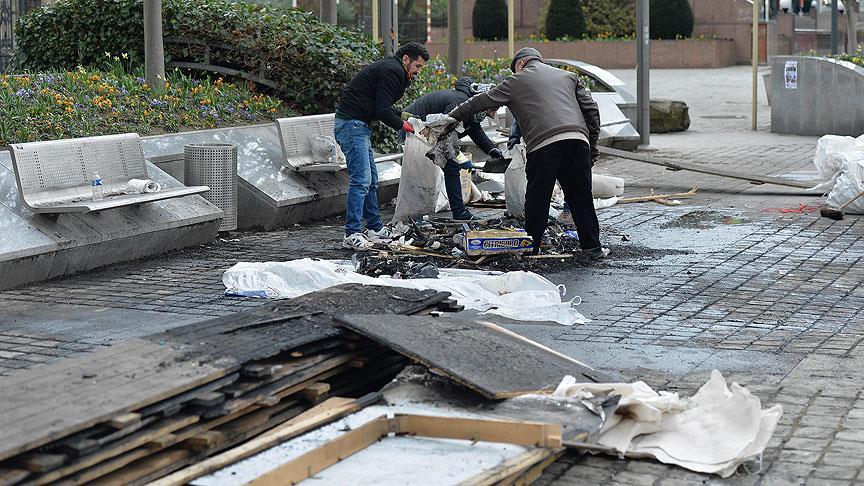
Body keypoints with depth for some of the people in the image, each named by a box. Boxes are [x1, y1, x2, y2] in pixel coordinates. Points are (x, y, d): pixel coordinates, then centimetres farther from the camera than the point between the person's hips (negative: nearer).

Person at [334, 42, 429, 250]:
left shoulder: (390, 69, 21)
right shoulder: (391, 71, -12)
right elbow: (382, 110, -19)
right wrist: (403, 125, -5)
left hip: (359, 126, 11)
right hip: (352, 125, -11)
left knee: (371, 180, 16)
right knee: (361, 180, -15)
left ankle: (375, 227, 24)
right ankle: (351, 235, -16)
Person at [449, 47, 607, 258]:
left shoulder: (516, 81, 18)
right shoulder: (569, 77, 27)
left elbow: (481, 102, 21)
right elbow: (591, 110, 20)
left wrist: (450, 118, 31)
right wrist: (592, 144, 22)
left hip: (543, 144, -3)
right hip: (578, 138, 3)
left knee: (537, 199, 6)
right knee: (581, 197, 10)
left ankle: (531, 247, 11)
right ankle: (592, 247, 11)